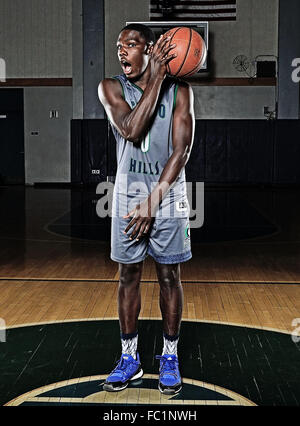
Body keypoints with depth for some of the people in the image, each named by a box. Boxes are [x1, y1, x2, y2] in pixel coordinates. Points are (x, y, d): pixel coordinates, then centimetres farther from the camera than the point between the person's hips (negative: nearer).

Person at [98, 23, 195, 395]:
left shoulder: (179, 91, -4)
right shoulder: (111, 88, -1)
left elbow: (181, 151, -11)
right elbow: (131, 130, -19)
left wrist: (153, 201, -18)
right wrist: (156, 76, -19)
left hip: (169, 196, -1)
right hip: (128, 194, 1)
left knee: (169, 276, 6)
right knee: (128, 275, 8)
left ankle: (170, 356, 21)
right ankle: (129, 357, 22)